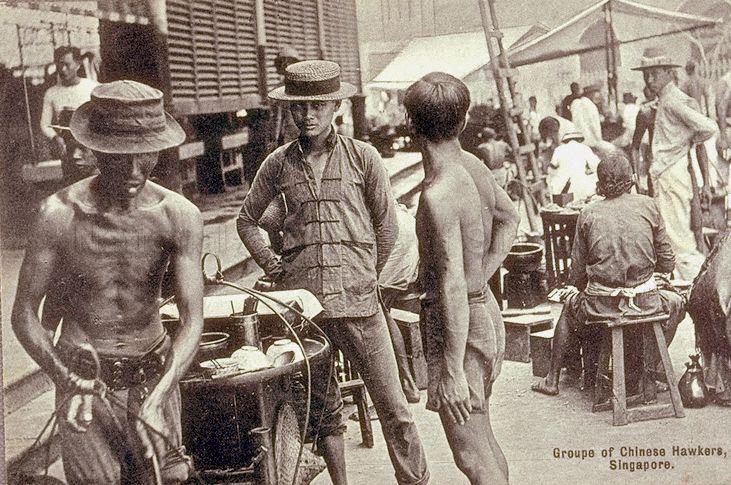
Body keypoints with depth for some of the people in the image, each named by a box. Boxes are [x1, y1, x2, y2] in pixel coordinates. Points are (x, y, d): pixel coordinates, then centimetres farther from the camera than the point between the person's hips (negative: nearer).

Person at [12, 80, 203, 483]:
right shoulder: (59, 215, -13)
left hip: (154, 376, 2)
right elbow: (24, 316, -7)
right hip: (83, 376, -2)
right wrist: (68, 382, -21)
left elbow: (192, 320, -12)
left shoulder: (178, 216, -9)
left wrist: (158, 397, -24)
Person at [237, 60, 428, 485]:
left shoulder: (363, 157, 2)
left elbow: (387, 225, 10)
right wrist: (271, 264, 11)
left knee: (392, 405, -1)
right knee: (323, 408, 12)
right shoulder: (279, 164, 7)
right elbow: (247, 219, 21)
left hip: (357, 301, -2)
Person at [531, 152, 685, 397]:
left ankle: (552, 379, 34)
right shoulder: (648, 206, 1)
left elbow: (577, 276, 3)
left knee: (569, 307, 33)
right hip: (644, 302, 0)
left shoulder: (588, 213, 1)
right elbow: (667, 264, 4)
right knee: (675, 303, 33)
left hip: (601, 305, 1)